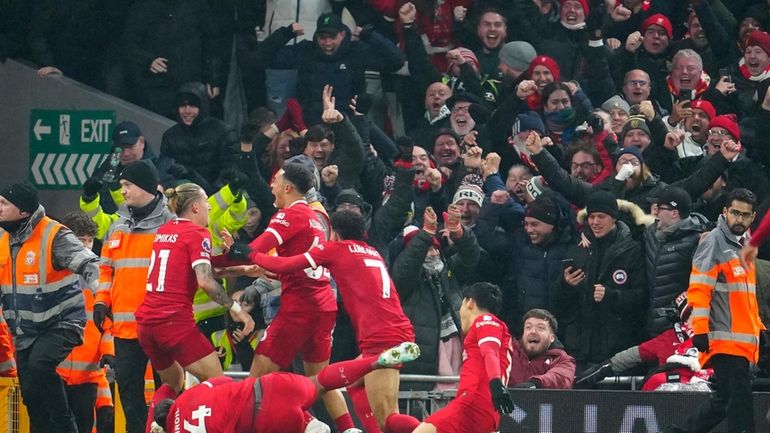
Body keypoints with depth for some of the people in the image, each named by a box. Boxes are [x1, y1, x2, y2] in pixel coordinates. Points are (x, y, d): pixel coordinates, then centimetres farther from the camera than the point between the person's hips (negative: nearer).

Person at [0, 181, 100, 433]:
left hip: (61, 321, -8)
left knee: (39, 365, -29)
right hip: (26, 331, 8)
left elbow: (88, 264, -26)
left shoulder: (54, 236, -17)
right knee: (31, 394, 6)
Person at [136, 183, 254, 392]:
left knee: (173, 383, 24)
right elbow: (205, 281, -18)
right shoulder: (197, 234, -6)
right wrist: (236, 308, -11)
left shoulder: (162, 231, 16)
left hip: (145, 322, 8)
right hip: (176, 323, -8)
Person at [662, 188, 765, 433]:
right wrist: (700, 330, -20)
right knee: (740, 402, -9)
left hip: (743, 340, 9)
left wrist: (758, 328, 24)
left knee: (725, 401, 11)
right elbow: (699, 289, -14)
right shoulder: (714, 242, -8)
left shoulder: (743, 245, 19)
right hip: (725, 339, -9)